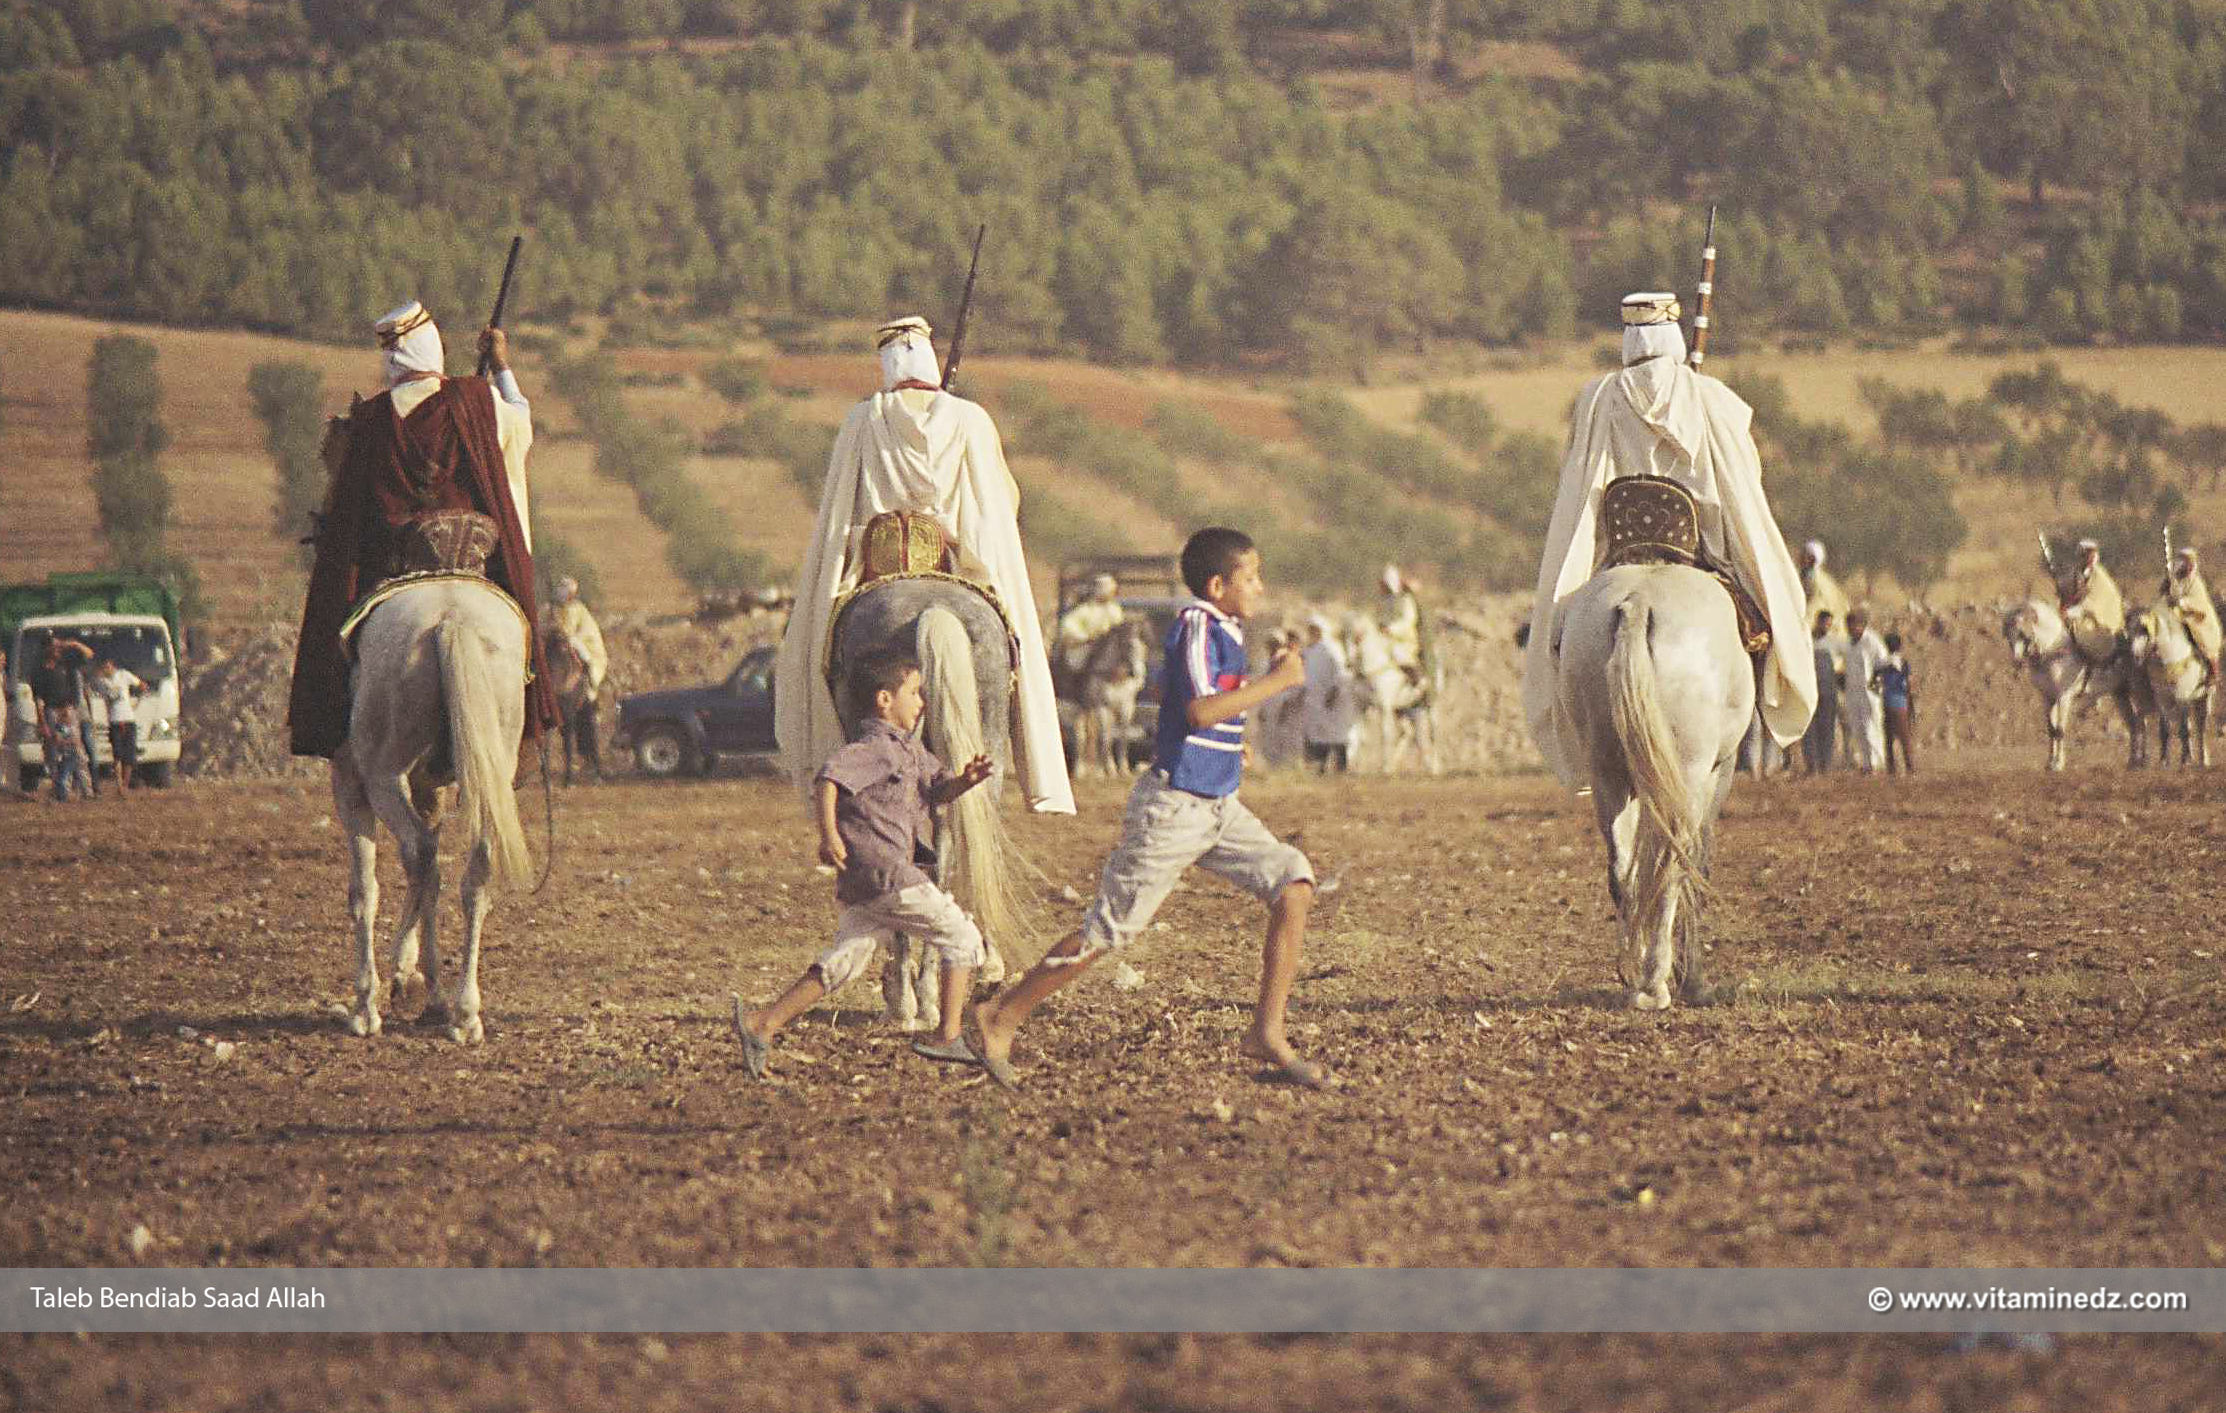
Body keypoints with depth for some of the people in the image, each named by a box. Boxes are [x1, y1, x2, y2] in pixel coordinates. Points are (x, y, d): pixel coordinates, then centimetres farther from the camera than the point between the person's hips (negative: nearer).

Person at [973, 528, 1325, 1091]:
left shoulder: (1224, 631, 13)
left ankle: (1268, 1033, -4)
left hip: (1217, 808, 9)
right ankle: (1003, 1016, 9)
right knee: (1109, 929, -4)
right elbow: (1199, 710, -28)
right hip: (1173, 807, -9)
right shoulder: (1196, 626, -15)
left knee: (1294, 885, -5)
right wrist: (1276, 682, -22)